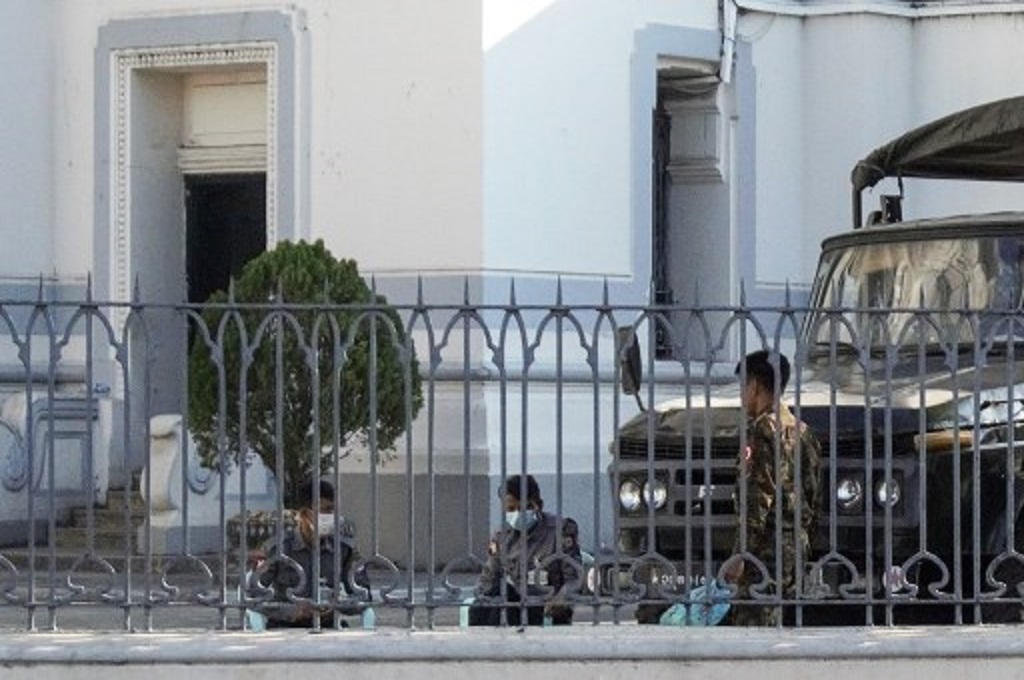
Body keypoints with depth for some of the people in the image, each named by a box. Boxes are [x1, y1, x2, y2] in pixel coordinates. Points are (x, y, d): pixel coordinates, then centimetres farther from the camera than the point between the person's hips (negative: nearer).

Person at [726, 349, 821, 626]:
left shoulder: (764, 429, -12)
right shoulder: (801, 430, 16)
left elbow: (759, 497, -19)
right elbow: (811, 494, 19)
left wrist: (741, 553, -20)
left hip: (769, 544, -9)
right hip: (797, 541, 9)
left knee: (750, 622, -11)